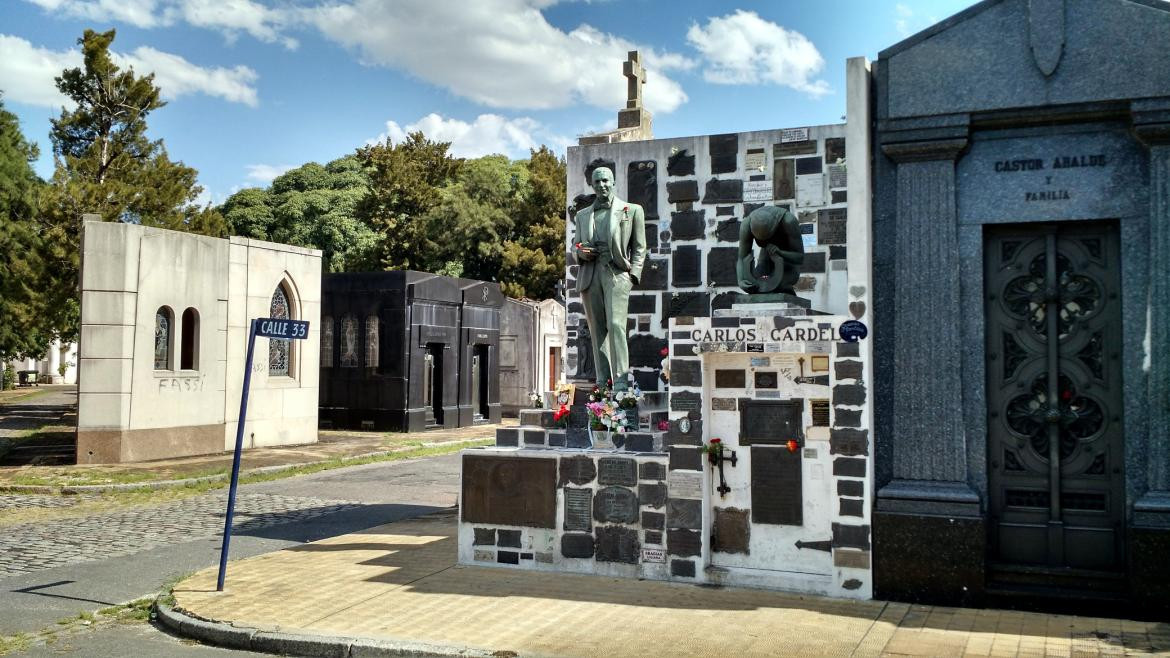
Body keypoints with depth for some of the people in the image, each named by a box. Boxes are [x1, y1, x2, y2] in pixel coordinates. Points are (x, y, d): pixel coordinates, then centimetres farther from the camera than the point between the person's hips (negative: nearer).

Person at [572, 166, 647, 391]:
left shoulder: (632, 210, 10)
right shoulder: (582, 215, 19)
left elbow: (639, 247, 8)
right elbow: (575, 247, 22)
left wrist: (633, 274, -4)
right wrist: (580, 252, -2)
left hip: (617, 274, -4)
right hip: (590, 276, 4)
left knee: (615, 325, -17)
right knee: (597, 329, 3)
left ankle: (621, 380, -17)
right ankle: (602, 383, 7)